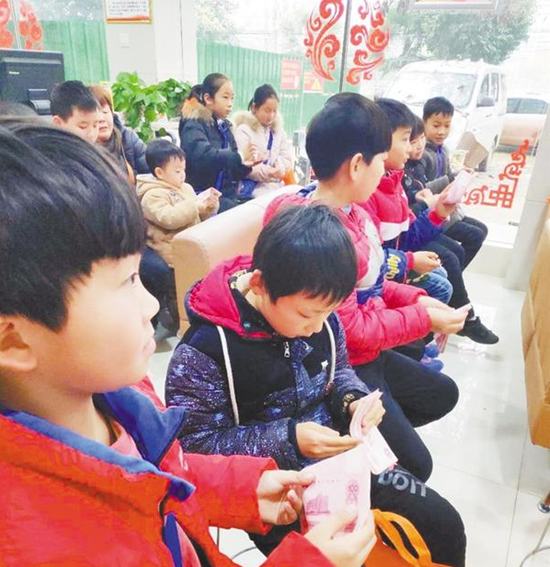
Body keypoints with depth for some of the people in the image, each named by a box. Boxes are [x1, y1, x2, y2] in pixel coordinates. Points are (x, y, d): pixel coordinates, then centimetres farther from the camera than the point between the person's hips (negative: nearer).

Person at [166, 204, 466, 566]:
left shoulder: (317, 312, -7)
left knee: (445, 523, 6)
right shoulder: (205, 349, -24)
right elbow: (196, 445, -17)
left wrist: (354, 399, -12)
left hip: (342, 458, 6)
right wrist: (287, 440, -26)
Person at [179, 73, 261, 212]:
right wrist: (238, 157, -32)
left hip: (226, 195, 6)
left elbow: (231, 172, 15)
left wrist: (244, 165, -5)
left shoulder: (224, 127, 14)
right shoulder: (194, 125, -6)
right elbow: (203, 156, -28)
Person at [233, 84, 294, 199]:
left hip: (276, 184, 6)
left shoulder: (278, 129, 14)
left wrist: (280, 167, -14)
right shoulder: (244, 130, -5)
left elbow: (287, 157, 9)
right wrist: (265, 171, -26)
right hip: (253, 187, -6)